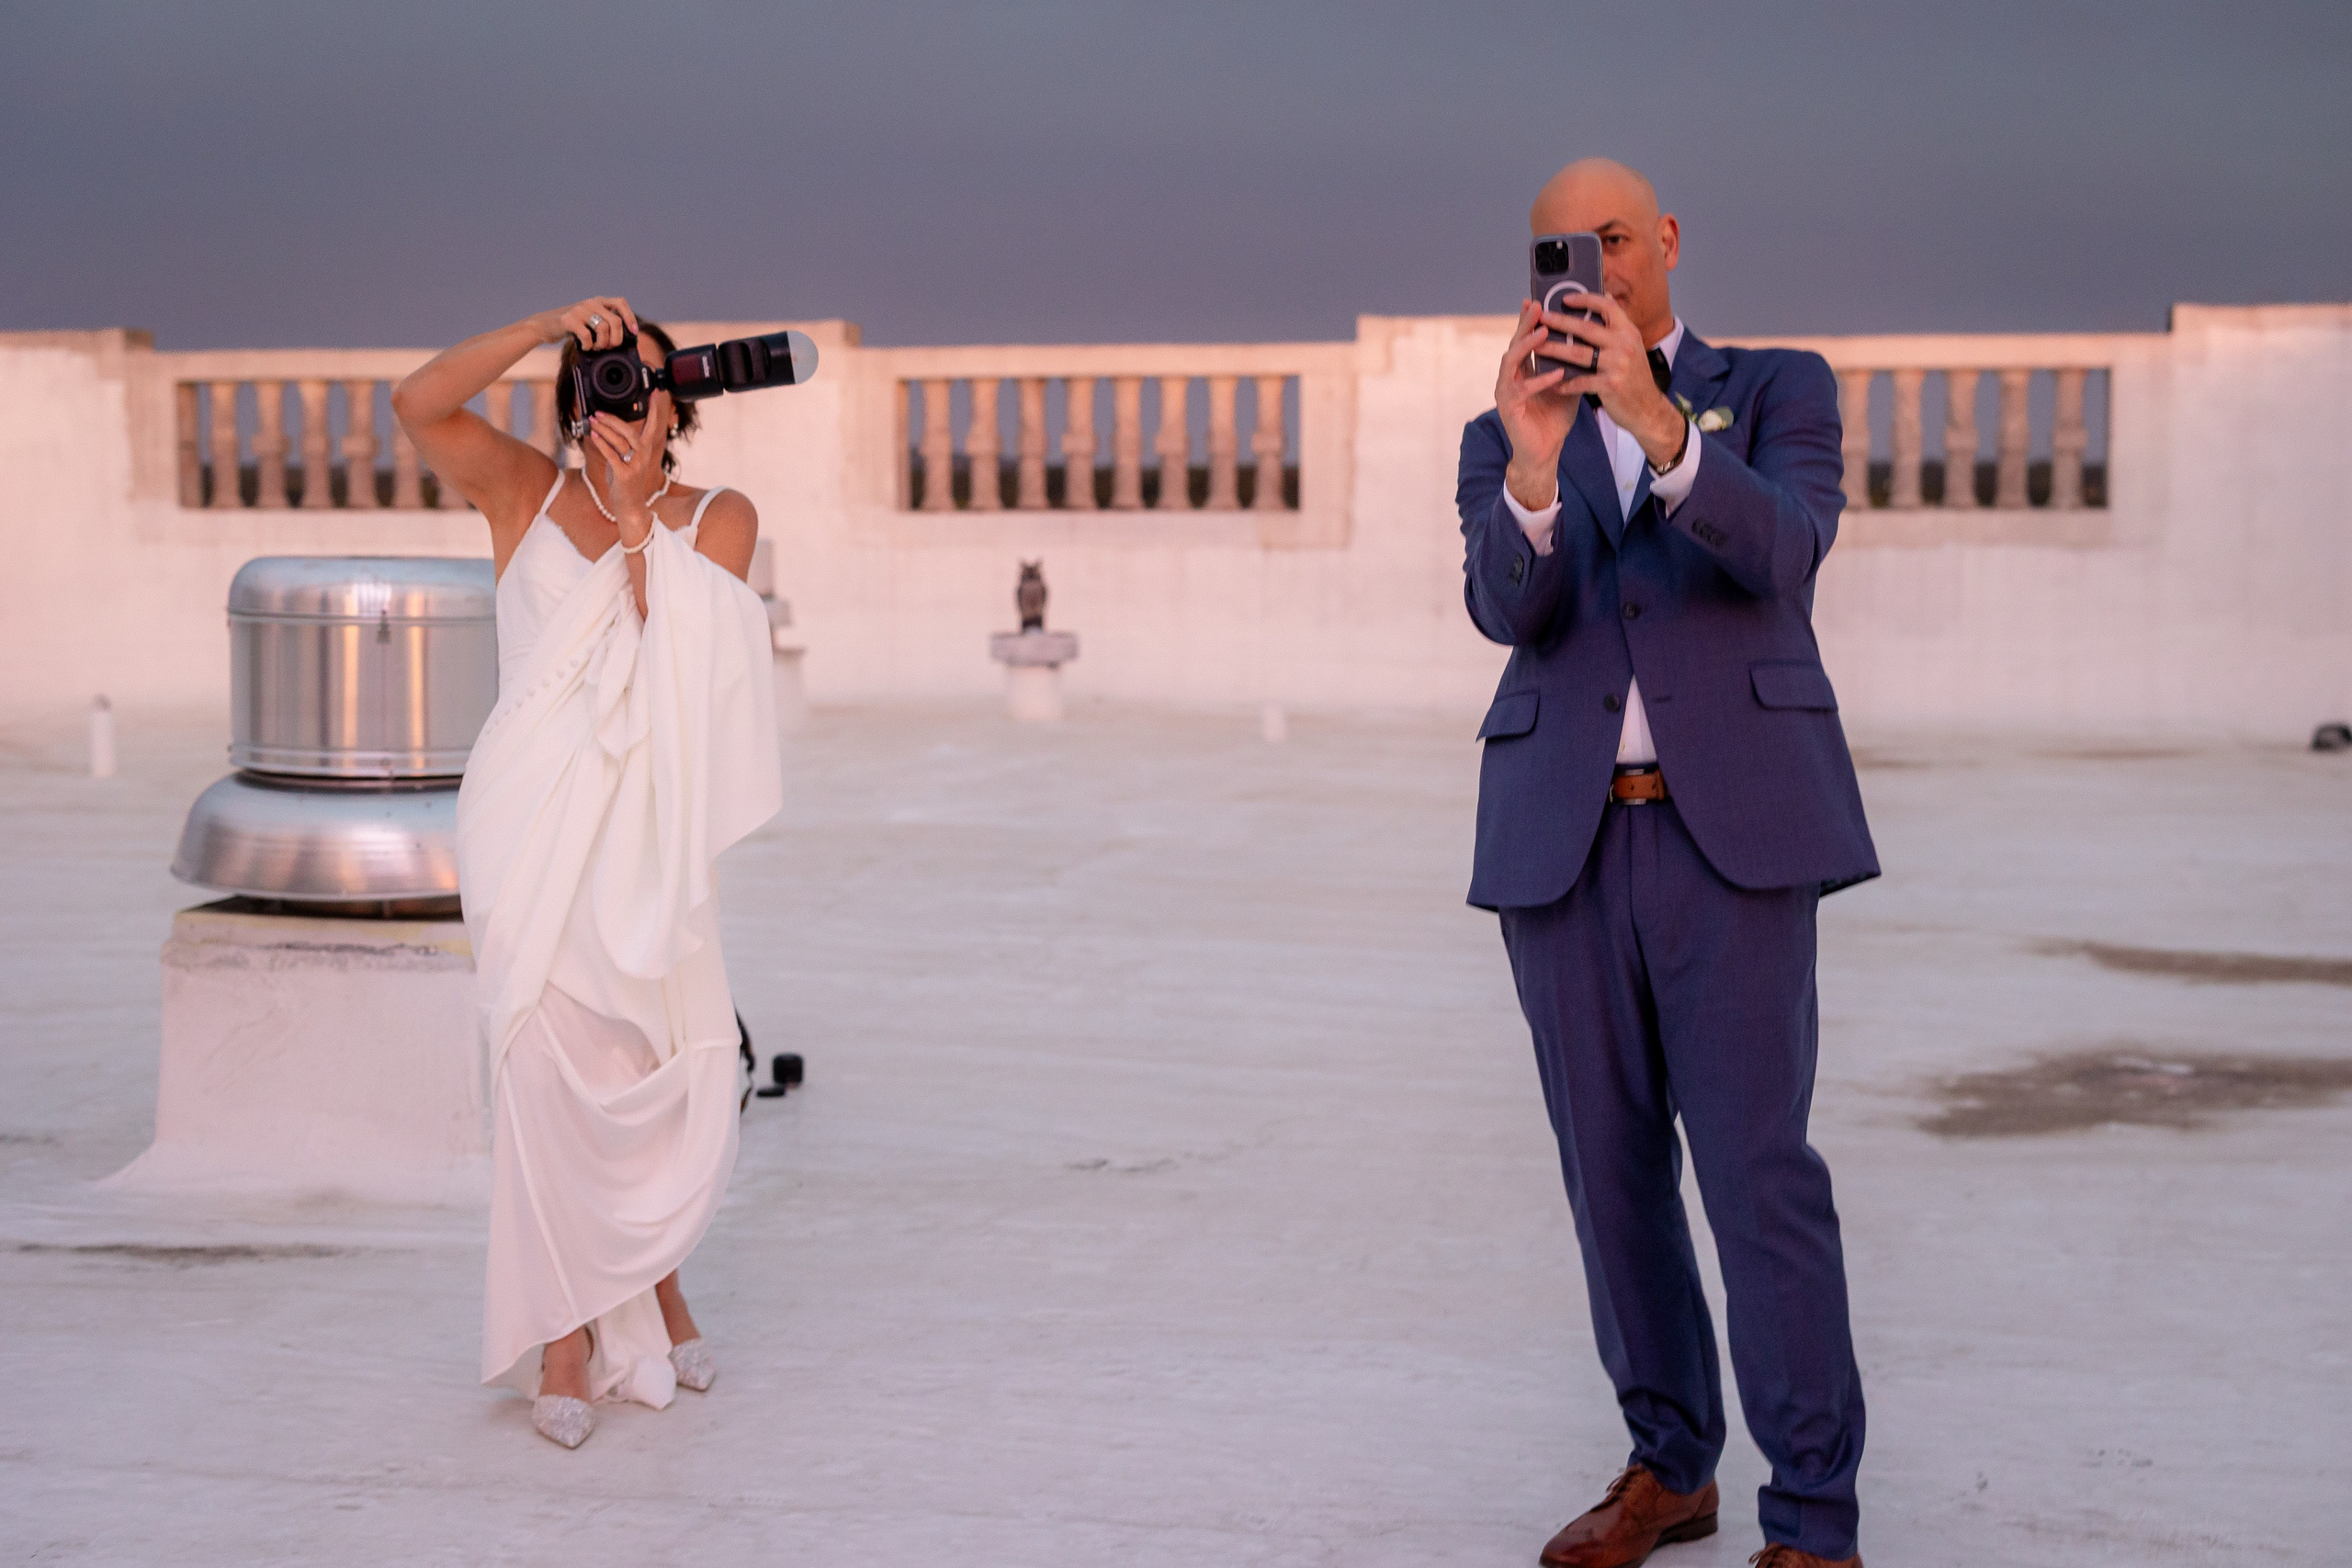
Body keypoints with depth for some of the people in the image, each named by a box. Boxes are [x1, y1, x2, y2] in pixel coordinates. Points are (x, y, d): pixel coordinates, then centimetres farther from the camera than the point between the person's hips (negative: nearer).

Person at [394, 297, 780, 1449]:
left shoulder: (717, 519, 6)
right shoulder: (526, 492, 5)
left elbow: (686, 653, -9)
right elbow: (417, 404, -12)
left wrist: (635, 513, -14)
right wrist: (546, 323, -17)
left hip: (646, 826, 1)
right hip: (535, 823, -1)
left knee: (675, 1075, 6)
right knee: (550, 1070, -4)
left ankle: (652, 1288, 32)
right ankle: (567, 1339, 9)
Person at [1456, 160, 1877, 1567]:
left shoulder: (1779, 391, 6)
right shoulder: (1504, 442, 12)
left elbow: (1783, 554, -15)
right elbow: (1508, 609, -8)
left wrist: (1656, 419, -30)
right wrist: (1533, 459, -27)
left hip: (1734, 827, -3)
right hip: (1564, 835, 3)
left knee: (1757, 1164, -9)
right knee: (1613, 1165, 8)